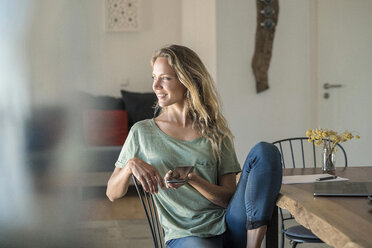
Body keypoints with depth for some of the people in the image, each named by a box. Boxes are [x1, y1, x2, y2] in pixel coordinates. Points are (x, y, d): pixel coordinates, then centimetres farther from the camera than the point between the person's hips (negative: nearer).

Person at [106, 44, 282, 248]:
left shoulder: (215, 132, 9)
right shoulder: (142, 132, 8)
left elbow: (229, 197, 4)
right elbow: (112, 194, 9)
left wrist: (192, 179, -14)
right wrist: (130, 165, -12)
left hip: (229, 227, 4)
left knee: (265, 151, -19)